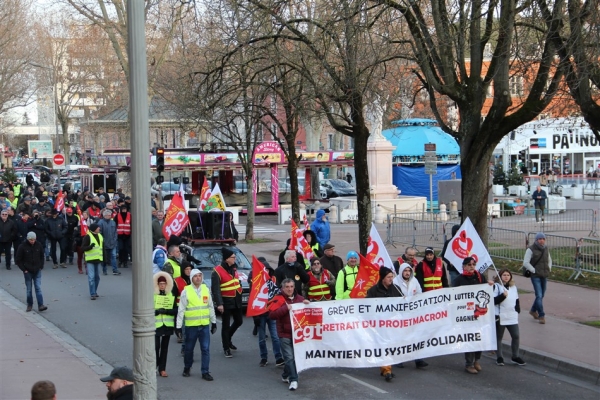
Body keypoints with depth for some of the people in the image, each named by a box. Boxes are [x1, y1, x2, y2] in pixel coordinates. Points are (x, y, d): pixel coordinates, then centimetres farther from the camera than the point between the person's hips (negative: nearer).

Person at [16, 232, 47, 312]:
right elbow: (17, 260, -4)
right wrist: (24, 269, -7)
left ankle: (40, 305, -8)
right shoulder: (22, 247, -10)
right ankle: (29, 305, 19)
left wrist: (41, 266, 6)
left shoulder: (38, 246, 0)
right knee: (29, 289, 7)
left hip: (37, 271, 2)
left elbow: (42, 257, 15)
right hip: (28, 272, -2)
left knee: (38, 288, -4)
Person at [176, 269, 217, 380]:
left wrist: (213, 322, 13)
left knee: (206, 349, 0)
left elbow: (211, 307, 12)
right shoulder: (186, 291, -6)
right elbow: (181, 310, -5)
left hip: (205, 325, 2)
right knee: (189, 349, 11)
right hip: (191, 325, -2)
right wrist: (178, 326, -6)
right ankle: (187, 368, 31)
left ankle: (205, 372, 6)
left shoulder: (206, 289, 4)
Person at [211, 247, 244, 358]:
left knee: (239, 321, 15)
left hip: (236, 300, 7)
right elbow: (215, 289, -20)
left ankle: (228, 339, 37)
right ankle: (226, 348, 10)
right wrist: (219, 304, -25)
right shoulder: (218, 271, -17)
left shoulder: (234, 268, 8)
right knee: (226, 325, 1)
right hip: (226, 301, -7)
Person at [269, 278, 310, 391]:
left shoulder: (299, 298, 10)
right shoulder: (279, 299, -6)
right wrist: (285, 308, -25)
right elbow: (271, 315, -16)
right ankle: (293, 380, -11)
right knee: (289, 357, -12)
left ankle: (286, 376, 28)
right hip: (285, 334, -5)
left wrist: (307, 304, -4)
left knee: (295, 356, 10)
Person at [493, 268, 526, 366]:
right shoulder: (496, 286, -6)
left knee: (515, 336, 2)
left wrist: (518, 311, 14)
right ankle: (499, 357, 17)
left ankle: (515, 356, 15)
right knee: (498, 337, 6)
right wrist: (503, 295, -24)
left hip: (513, 317, 5)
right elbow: (493, 301, -14)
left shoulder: (513, 287, 13)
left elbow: (517, 300, 21)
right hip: (500, 317, -5)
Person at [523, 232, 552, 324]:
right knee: (539, 295, -11)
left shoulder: (546, 249, 9)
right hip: (535, 276, -6)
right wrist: (534, 271, -14)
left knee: (541, 295, 14)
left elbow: (549, 260, 24)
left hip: (545, 276, 6)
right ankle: (541, 315, -6)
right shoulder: (531, 249, -10)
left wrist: (549, 269, 10)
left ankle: (533, 310, 34)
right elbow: (525, 263, -13)